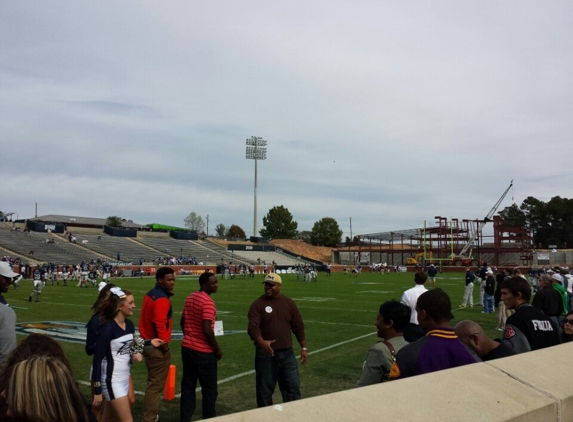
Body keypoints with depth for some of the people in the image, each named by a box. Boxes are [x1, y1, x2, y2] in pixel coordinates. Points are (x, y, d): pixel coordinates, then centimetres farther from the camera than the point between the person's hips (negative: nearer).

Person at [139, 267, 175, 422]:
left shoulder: (150, 294, 9)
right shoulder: (162, 299, -21)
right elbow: (160, 324, -27)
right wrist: (165, 345, -17)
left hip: (148, 343, 10)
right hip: (158, 347, -10)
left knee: (153, 382, 22)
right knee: (156, 385, 0)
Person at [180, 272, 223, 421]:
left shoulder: (190, 298, 8)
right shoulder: (207, 302, -20)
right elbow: (207, 330, -24)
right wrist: (217, 349, -13)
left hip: (187, 347, 8)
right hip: (203, 351, -8)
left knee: (188, 385, 13)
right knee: (209, 389, 6)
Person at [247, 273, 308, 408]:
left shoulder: (289, 303, 4)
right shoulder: (258, 304, -6)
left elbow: (298, 326, 10)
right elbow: (253, 327, -17)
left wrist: (303, 347, 8)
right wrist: (261, 342, -35)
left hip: (287, 353, 3)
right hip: (265, 354, -2)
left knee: (293, 387, 7)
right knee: (265, 390, 8)